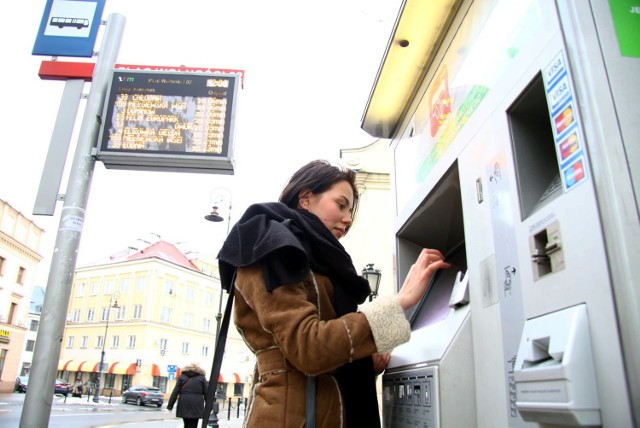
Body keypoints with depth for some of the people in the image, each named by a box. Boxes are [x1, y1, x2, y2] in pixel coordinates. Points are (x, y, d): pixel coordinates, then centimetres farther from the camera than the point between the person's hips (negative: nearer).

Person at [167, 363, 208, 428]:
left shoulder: (182, 376, 9)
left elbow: (175, 392, 3)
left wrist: (170, 405, 6)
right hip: (196, 405, -2)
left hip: (184, 404, 2)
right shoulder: (202, 378, 6)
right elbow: (206, 393, 2)